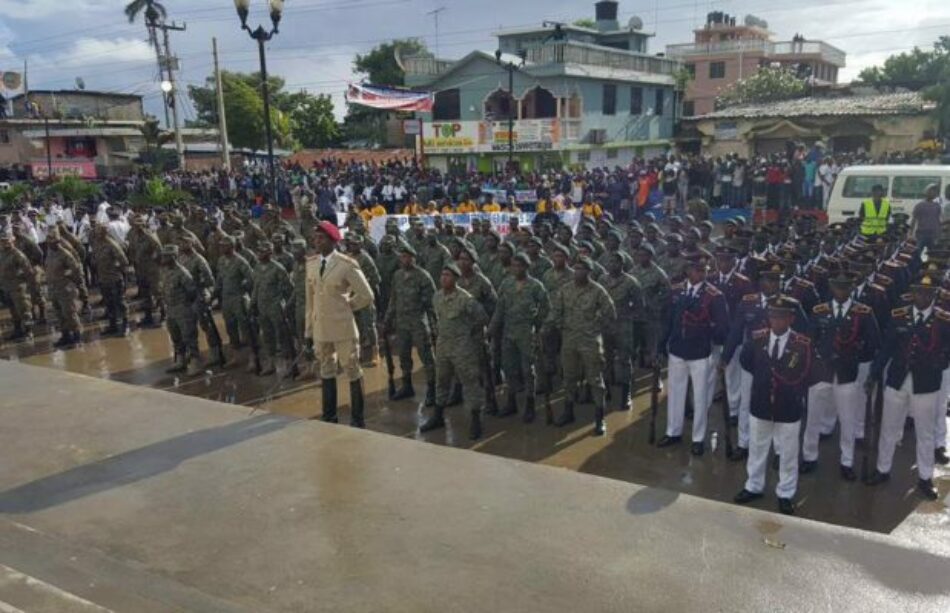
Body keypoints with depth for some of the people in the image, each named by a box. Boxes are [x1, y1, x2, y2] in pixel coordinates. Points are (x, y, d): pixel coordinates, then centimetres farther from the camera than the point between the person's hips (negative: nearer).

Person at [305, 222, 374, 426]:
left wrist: (346, 307, 0)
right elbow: (310, 299, 10)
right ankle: (329, 416, 28)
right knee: (326, 371, 15)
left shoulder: (347, 264, -11)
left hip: (342, 327, -5)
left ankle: (357, 419, 16)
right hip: (320, 328, 5)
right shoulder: (311, 264, 6)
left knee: (352, 371, 4)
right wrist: (308, 330, 9)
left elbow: (366, 296, -8)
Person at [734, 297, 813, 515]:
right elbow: (745, 361, 10)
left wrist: (769, 370, -6)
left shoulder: (802, 344, -16)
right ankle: (754, 487, 35)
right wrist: (762, 375, 3)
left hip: (788, 409, -3)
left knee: (788, 454, 11)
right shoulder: (757, 338, -5)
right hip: (760, 405, 3)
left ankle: (785, 494, 28)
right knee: (757, 449, 18)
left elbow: (801, 377, -12)